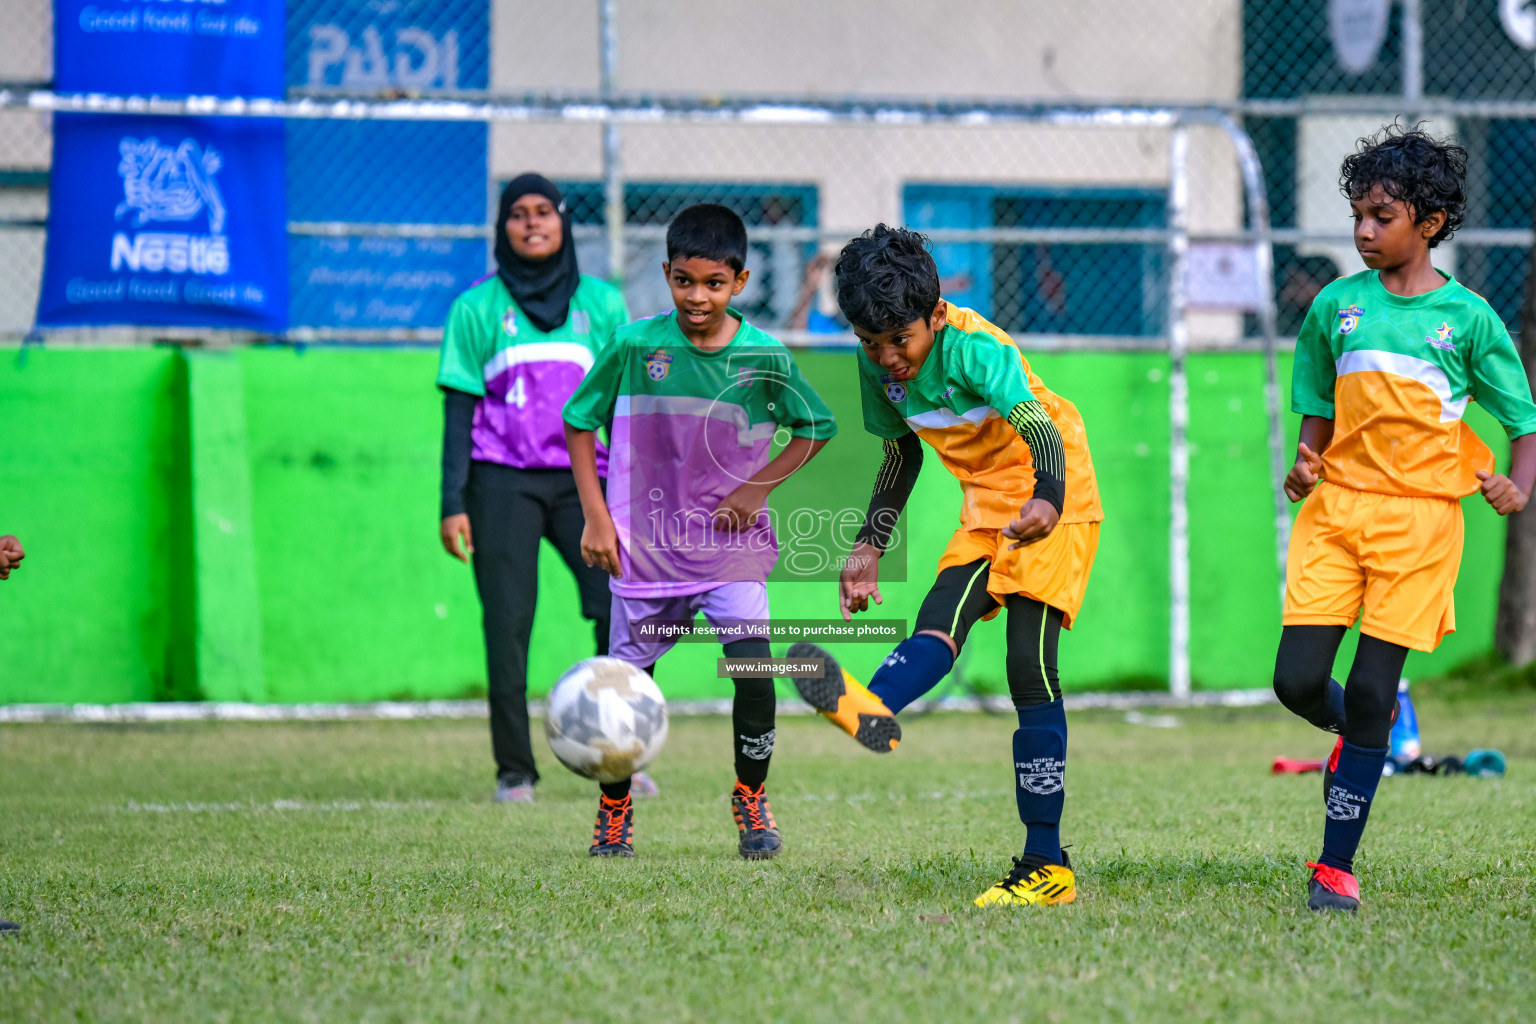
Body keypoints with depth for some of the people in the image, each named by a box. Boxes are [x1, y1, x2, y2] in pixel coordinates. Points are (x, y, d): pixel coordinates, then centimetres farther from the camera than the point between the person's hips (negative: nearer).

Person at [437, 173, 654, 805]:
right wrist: (452, 504, -2)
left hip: (580, 478, 1)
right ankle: (514, 771, 1)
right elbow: (459, 410, 5)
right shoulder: (478, 307, 7)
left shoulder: (601, 304, 12)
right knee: (507, 623, -6)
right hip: (502, 481, -1)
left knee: (622, 608, -15)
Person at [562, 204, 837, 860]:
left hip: (731, 542, 0)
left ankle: (751, 800, 4)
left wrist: (758, 486, -5)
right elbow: (579, 423, 2)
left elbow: (815, 428, 7)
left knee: (754, 670, -17)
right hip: (645, 545, 0)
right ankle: (614, 808, 28)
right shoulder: (635, 346, -9)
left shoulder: (764, 357, -8)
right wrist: (596, 517, -3)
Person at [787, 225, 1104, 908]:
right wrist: (868, 549, 9)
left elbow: (1039, 428, -40)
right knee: (938, 626, -20)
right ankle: (871, 712, -49)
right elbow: (902, 455, 13)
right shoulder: (878, 365, -4)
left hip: (1052, 503, -8)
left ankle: (1046, 865, -17)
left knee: (1029, 667, -16)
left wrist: (1048, 499, -60)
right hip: (987, 510, 8)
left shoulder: (974, 349, -25)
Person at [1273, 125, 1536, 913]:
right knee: (1297, 681, -8)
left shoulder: (1468, 317, 0)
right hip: (1337, 509, 2)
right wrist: (1305, 464, -6)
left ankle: (1336, 866, 5)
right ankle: (1358, 732, 28)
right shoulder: (1336, 306, 7)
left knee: (1370, 692, -5)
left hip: (1421, 519, -2)